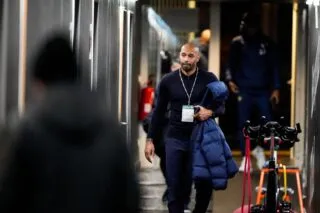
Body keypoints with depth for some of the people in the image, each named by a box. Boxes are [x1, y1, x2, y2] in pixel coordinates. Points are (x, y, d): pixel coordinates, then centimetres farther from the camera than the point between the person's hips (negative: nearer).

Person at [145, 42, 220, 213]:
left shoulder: (208, 79, 1)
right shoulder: (168, 81, 4)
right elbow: (159, 112, 9)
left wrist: (210, 112, -18)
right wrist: (150, 139, 5)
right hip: (175, 139, 1)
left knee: (204, 186, 0)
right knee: (175, 188, 0)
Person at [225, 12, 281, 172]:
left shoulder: (266, 43, 6)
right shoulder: (237, 43, 5)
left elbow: (273, 66, 7)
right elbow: (231, 64, 7)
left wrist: (276, 88, 0)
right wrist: (230, 79, -12)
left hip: (263, 90, 1)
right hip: (244, 90, 0)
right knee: (243, 124, 1)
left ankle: (259, 149, 21)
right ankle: (245, 157, 11)